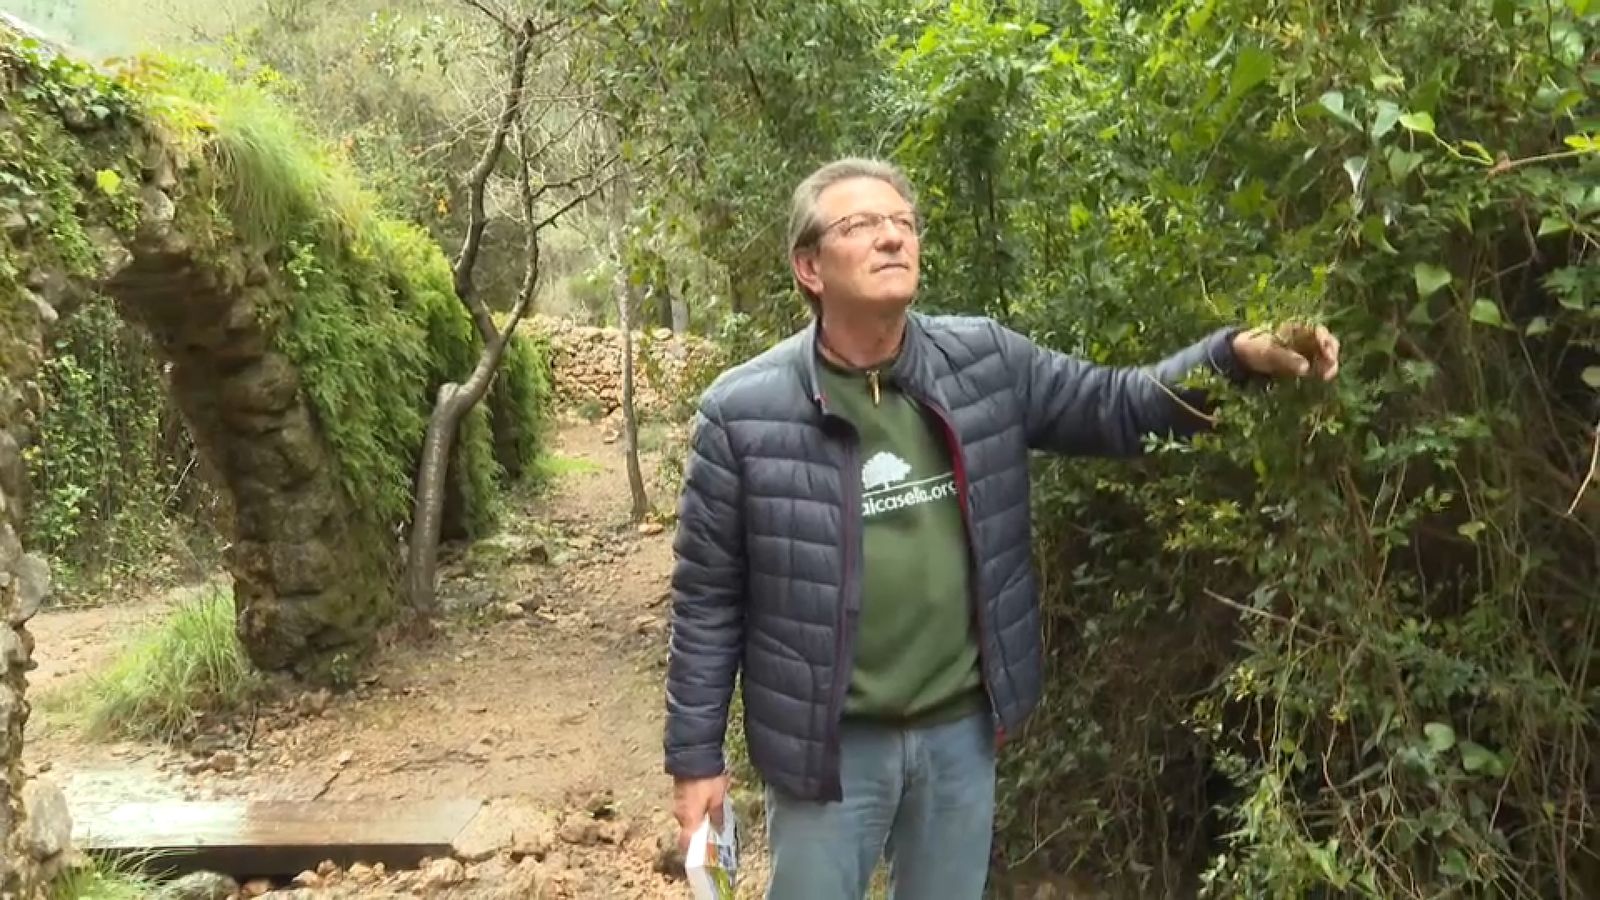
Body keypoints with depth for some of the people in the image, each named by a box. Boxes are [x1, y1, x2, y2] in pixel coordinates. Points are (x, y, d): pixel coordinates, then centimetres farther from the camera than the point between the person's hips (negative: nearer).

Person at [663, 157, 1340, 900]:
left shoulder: (985, 361, -4)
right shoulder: (744, 412, -13)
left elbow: (1116, 408, 2)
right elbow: (708, 599, -7)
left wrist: (1237, 355, -16)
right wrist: (695, 755, -4)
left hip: (963, 727, 4)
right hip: (830, 741, -3)